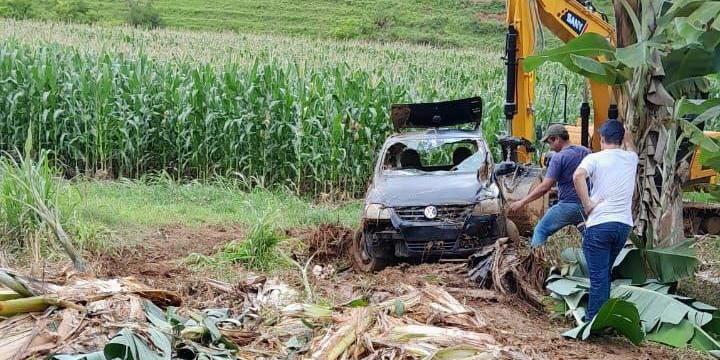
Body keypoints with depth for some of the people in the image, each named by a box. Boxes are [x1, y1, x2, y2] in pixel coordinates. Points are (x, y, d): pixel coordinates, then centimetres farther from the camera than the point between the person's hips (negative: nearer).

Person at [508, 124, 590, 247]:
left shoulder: (558, 158, -12)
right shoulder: (585, 152, 8)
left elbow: (545, 187, -17)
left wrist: (522, 202, -12)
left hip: (567, 206, -6)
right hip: (586, 206, 6)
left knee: (540, 231, 6)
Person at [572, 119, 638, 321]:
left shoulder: (594, 158, -4)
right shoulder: (631, 158, 10)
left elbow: (578, 176, -25)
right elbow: (629, 142, 35)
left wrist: (587, 204, -15)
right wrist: (623, 129, 51)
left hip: (599, 224, -5)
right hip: (624, 224, 5)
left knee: (599, 276, -3)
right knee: (605, 272, 19)